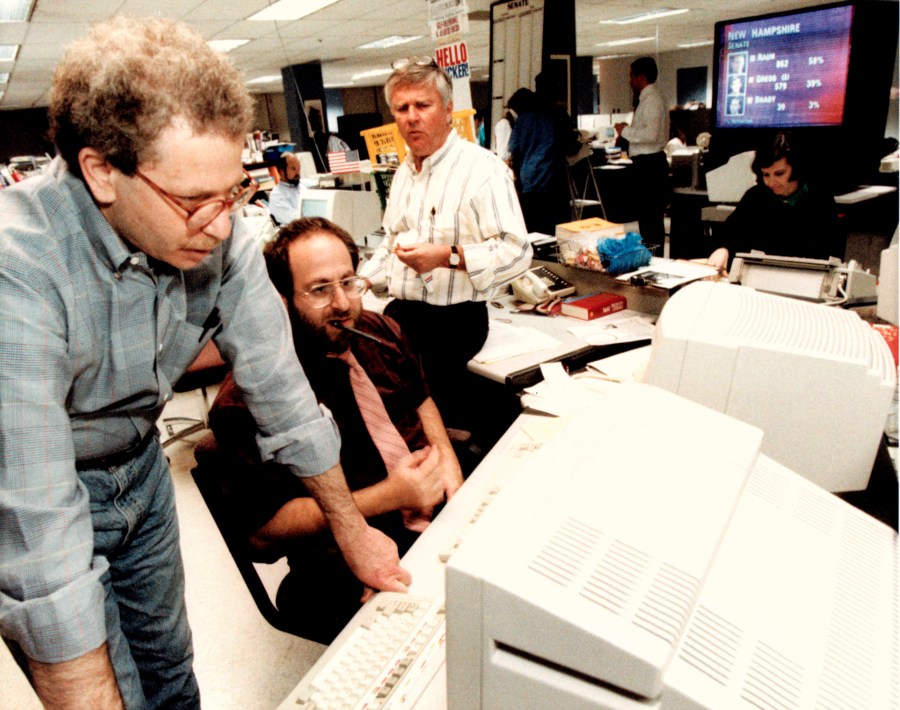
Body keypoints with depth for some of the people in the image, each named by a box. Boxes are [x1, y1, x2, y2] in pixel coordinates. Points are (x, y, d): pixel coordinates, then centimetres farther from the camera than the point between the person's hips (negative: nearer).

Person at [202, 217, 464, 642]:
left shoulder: (379, 332, 7)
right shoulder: (248, 401, -14)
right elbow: (263, 531, -14)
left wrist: (445, 456, 1)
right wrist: (387, 497, -20)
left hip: (445, 508, 8)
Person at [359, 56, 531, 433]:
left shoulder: (481, 168, -10)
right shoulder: (404, 172, 18)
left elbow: (516, 250, -19)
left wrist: (448, 257, -26)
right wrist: (360, 282, 13)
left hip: (453, 319, -7)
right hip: (401, 312, 8)